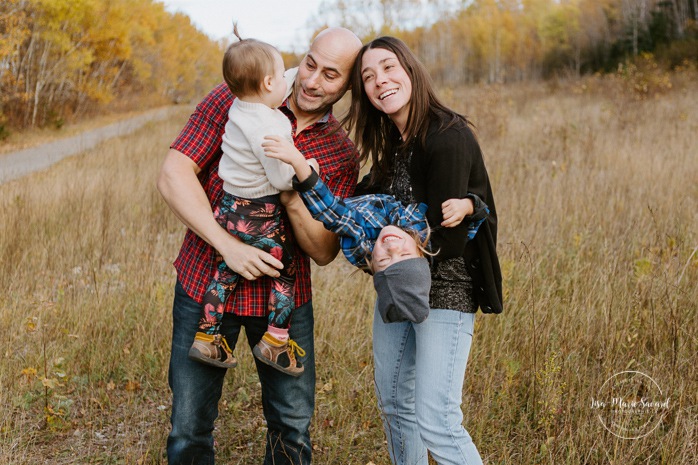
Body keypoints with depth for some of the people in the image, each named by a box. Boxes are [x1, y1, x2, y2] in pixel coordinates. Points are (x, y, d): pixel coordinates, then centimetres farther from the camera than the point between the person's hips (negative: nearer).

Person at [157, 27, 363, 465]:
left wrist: (294, 197, -23)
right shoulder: (233, 101, -5)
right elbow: (174, 175, -13)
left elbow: (324, 251, -4)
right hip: (205, 284, -1)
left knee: (294, 428, 10)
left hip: (284, 297, 2)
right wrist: (228, 246, -23)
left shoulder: (343, 156, 0)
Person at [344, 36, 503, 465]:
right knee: (394, 403, 18)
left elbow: (445, 239, -23)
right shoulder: (393, 142, 6)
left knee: (435, 421, -10)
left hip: (445, 290, -9)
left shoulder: (448, 138, -21)